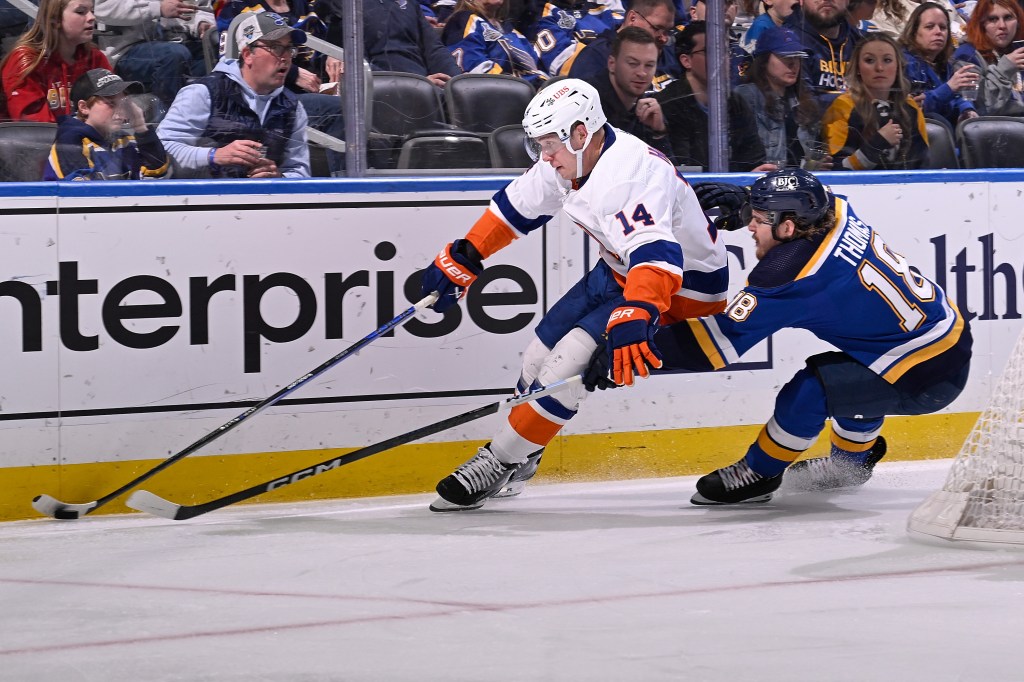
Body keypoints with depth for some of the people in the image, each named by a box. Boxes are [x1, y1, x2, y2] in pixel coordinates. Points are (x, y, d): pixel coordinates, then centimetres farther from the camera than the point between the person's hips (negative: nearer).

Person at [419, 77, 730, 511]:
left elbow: (655, 254, -48)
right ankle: (518, 464, 23)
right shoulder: (569, 157, -6)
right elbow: (518, 206, 10)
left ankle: (499, 462, -5)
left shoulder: (629, 174, -35)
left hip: (682, 285, -9)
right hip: (619, 269, 9)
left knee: (569, 361, -18)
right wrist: (462, 258, 10)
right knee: (542, 351, 6)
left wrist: (634, 318, -62)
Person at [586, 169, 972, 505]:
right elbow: (809, 204, 28)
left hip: (926, 380, -10)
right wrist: (745, 201, 21)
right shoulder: (837, 216, 0)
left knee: (809, 390, -16)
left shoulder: (791, 274, -21)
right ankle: (852, 458, 46)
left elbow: (718, 341, -20)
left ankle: (758, 474, 4)